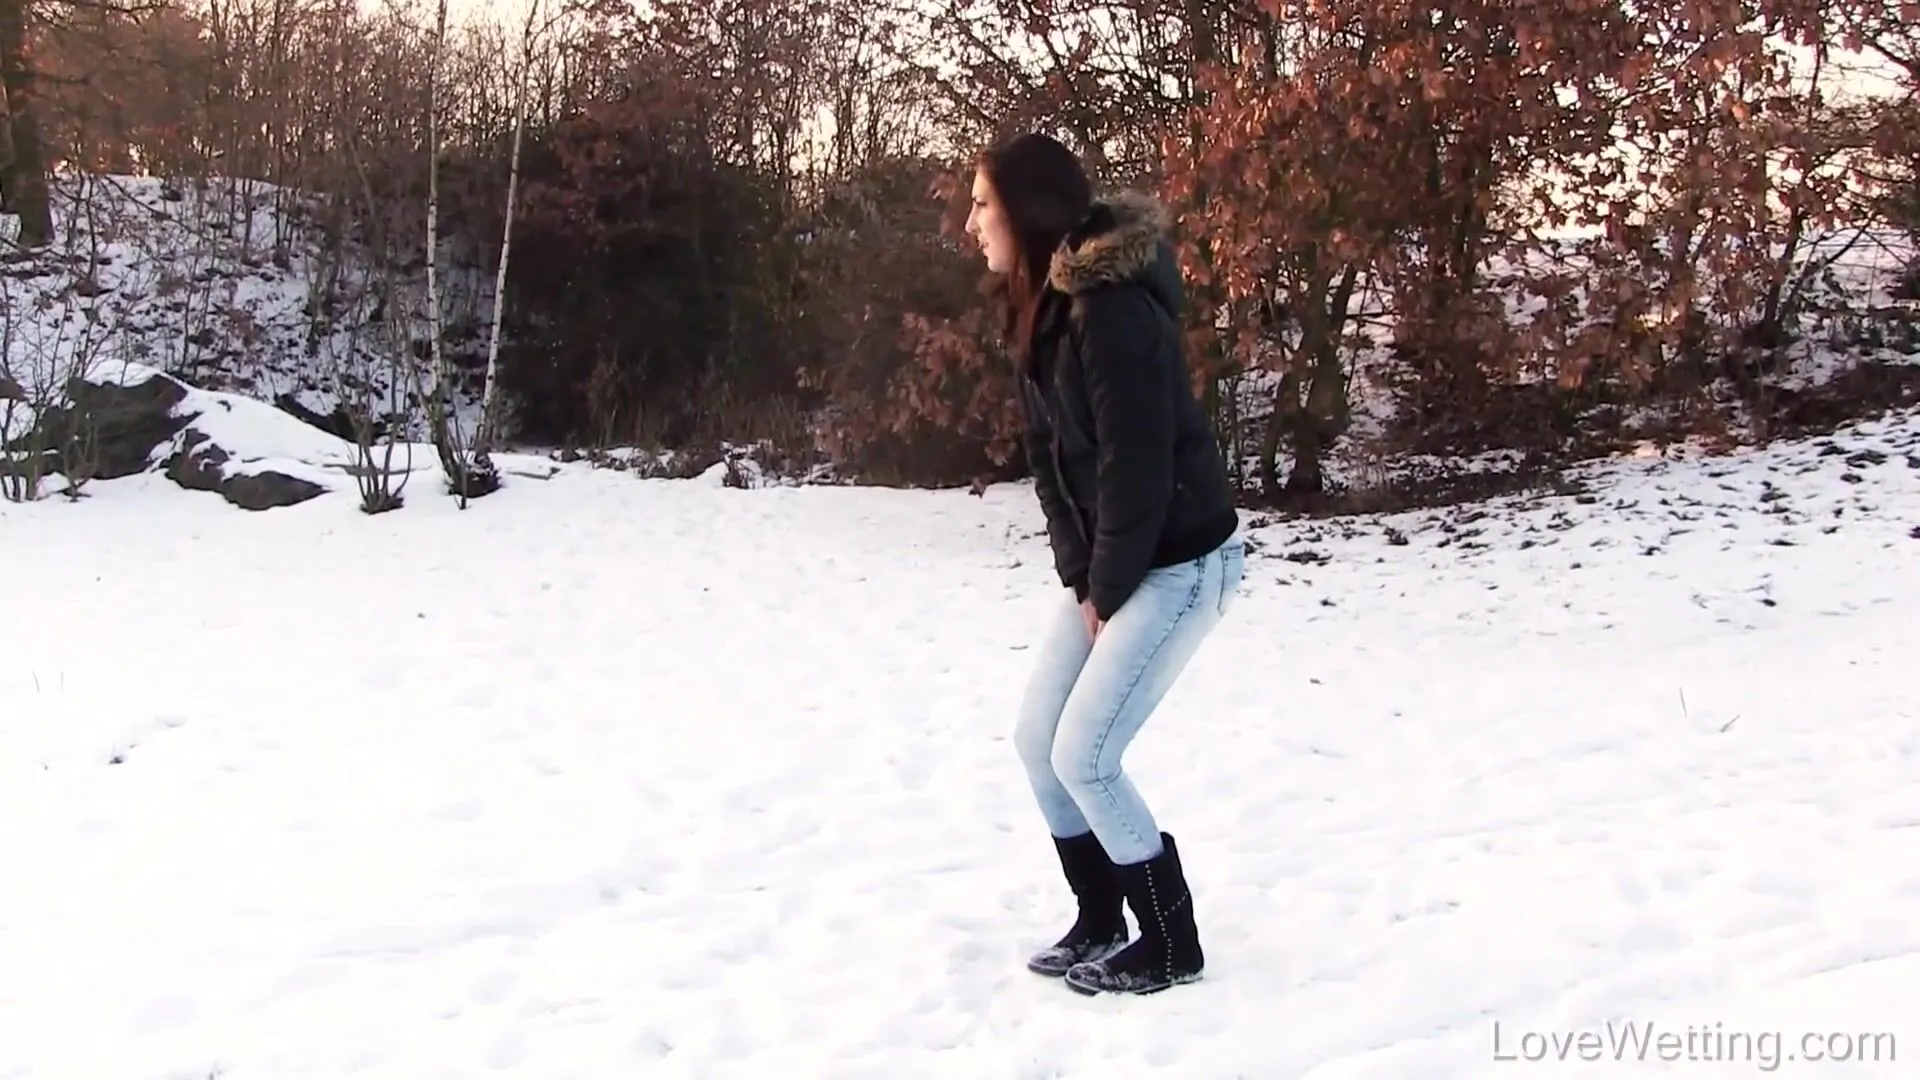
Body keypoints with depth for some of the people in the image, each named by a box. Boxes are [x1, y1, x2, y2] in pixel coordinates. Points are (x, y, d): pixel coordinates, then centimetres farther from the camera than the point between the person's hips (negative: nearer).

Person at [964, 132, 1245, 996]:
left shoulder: (1113, 309, -24)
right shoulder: (1039, 310, 5)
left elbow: (1138, 467, -24)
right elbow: (1049, 456, 8)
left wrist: (1108, 591, -15)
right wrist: (1079, 580, 2)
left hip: (1179, 560, -9)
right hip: (1109, 564, 9)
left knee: (1083, 754, -8)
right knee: (1037, 739, 9)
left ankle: (1172, 946, 9)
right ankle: (1100, 922, 25)